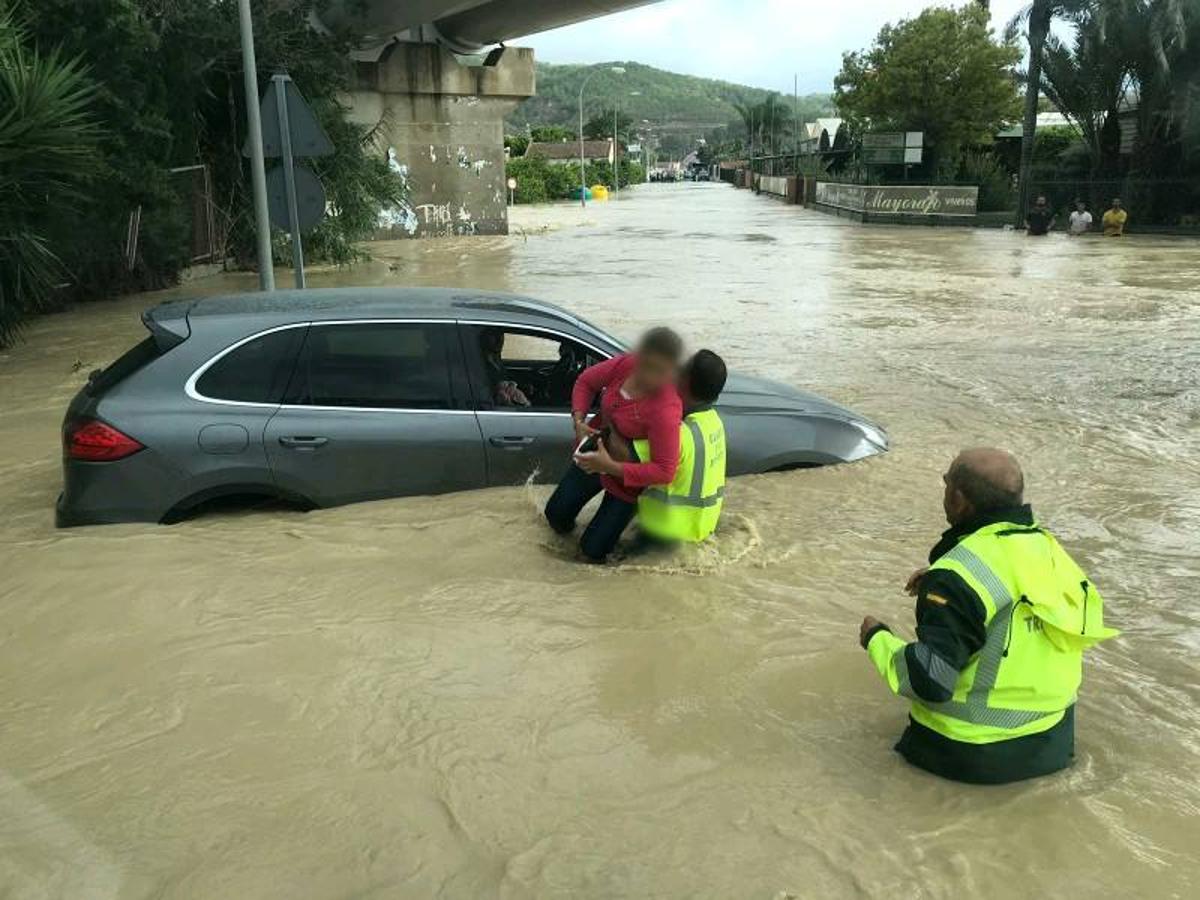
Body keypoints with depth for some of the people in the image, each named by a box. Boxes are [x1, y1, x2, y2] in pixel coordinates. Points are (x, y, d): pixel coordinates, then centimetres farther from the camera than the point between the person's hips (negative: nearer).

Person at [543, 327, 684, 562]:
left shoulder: (665, 410, -39)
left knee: (593, 550, 5)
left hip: (628, 478, -5)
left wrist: (610, 467, -37)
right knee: (556, 514, 12)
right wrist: (578, 421, -15)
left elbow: (664, 471, -37)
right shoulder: (625, 364, -22)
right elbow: (586, 381, -1)